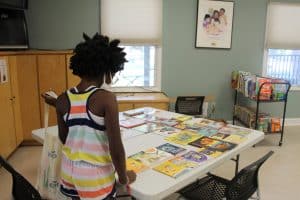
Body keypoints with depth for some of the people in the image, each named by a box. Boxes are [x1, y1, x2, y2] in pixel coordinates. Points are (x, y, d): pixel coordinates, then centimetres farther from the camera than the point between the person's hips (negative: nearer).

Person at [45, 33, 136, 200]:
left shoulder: (63, 100, -5)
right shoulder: (106, 98, -21)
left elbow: (64, 139, 7)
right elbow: (116, 148, -19)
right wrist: (124, 178, -3)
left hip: (69, 172, 6)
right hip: (96, 177, -6)